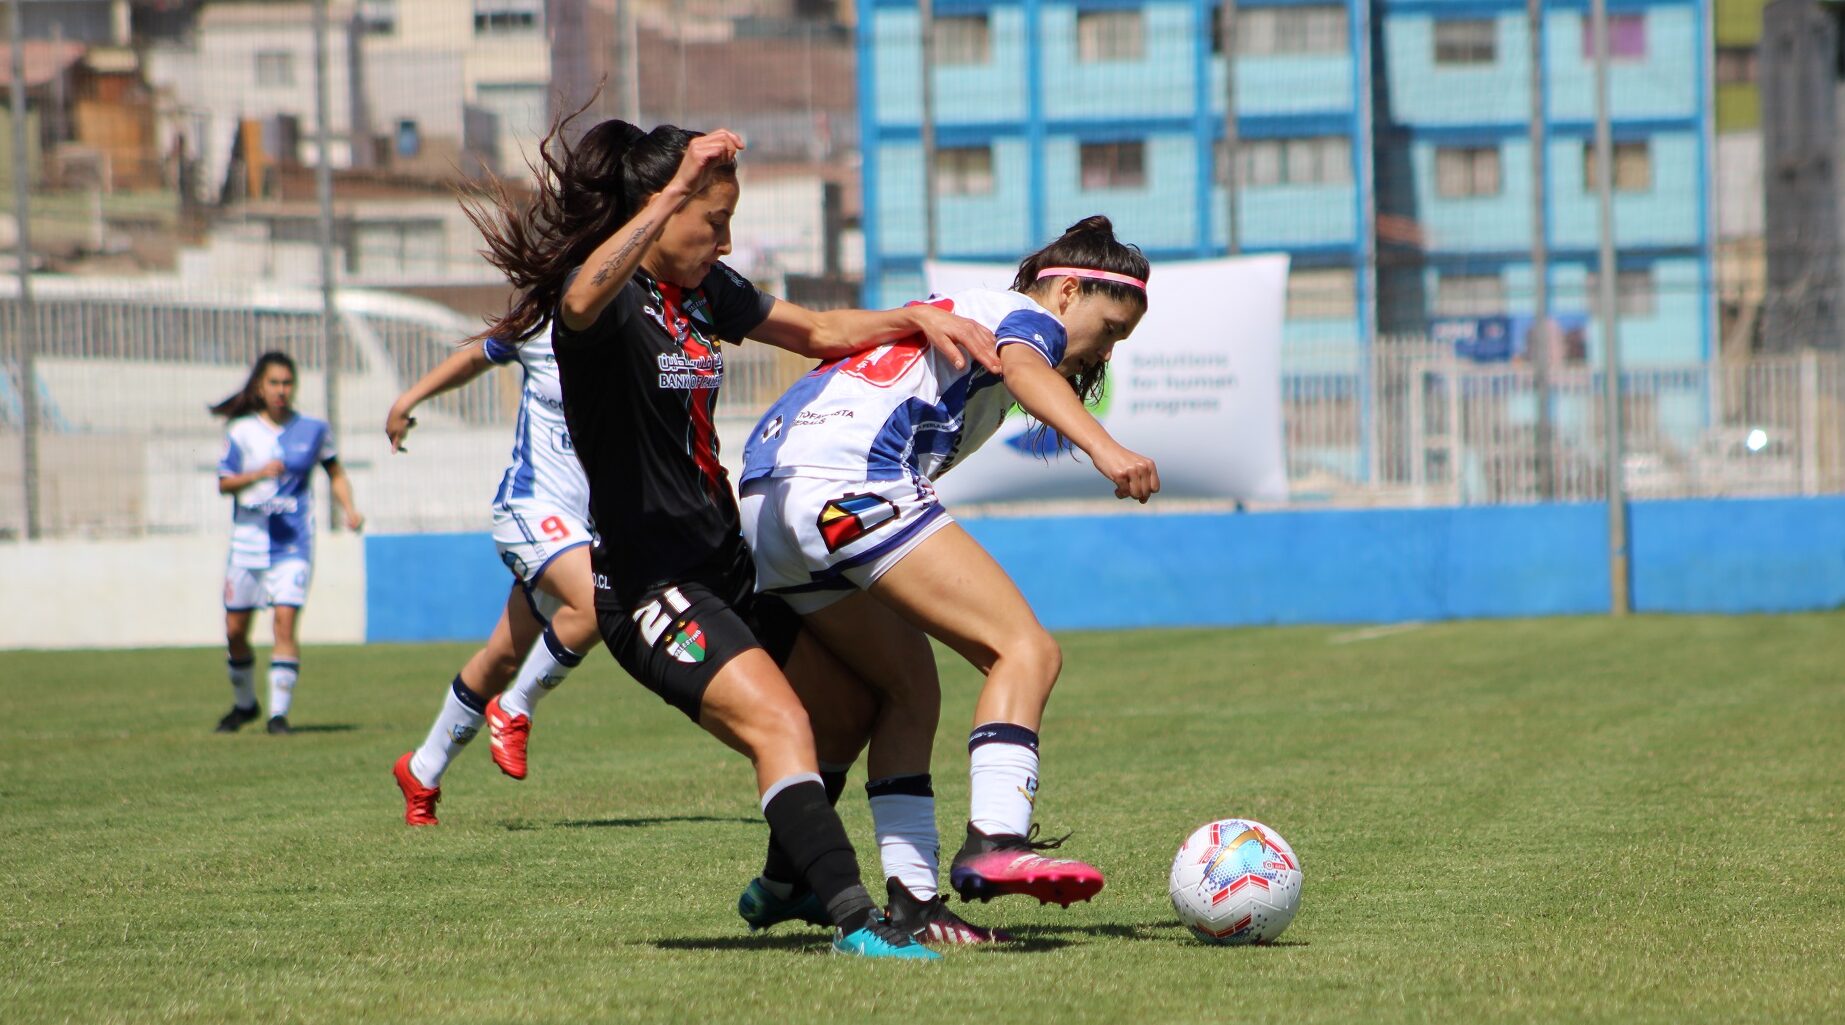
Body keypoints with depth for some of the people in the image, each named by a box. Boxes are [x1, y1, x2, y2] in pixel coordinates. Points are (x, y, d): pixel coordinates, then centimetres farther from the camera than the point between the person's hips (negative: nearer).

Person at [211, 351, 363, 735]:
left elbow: (335, 472, 17)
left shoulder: (313, 430, 4)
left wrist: (349, 508, 1)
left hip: (293, 543, -1)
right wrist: (259, 474, -21)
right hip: (248, 540, 1)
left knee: (285, 620, -16)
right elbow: (224, 483, -4)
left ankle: (279, 712, -12)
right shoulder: (242, 431, 2)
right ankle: (245, 703, 29)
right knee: (235, 630, 5)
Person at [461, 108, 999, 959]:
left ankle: (789, 879, 30)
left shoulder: (706, 289, 12)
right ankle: (854, 921, -34)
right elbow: (583, 299, -41)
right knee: (777, 723, -26)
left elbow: (819, 331, 23)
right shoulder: (607, 295, -15)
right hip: (648, 582, -10)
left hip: (724, 568, 10)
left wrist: (916, 319, 7)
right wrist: (674, 192, -50)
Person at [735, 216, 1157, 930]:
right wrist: (1103, 448, -32)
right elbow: (1025, 370, -15)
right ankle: (994, 842, -31)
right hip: (848, 483, -10)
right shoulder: (1027, 315, 9)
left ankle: (910, 897, 11)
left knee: (911, 693, 20)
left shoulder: (952, 314, 36)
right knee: (1026, 651, -14)